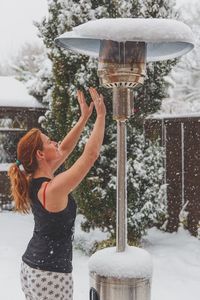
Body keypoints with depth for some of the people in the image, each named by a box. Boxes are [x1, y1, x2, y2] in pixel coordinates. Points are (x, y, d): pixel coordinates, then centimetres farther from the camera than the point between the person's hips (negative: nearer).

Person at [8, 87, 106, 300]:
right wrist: (101, 116, -16)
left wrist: (84, 117, 9)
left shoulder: (34, 181, -1)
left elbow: (65, 149, 10)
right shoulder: (53, 188, -25)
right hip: (50, 274, -9)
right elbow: (91, 154, -24)